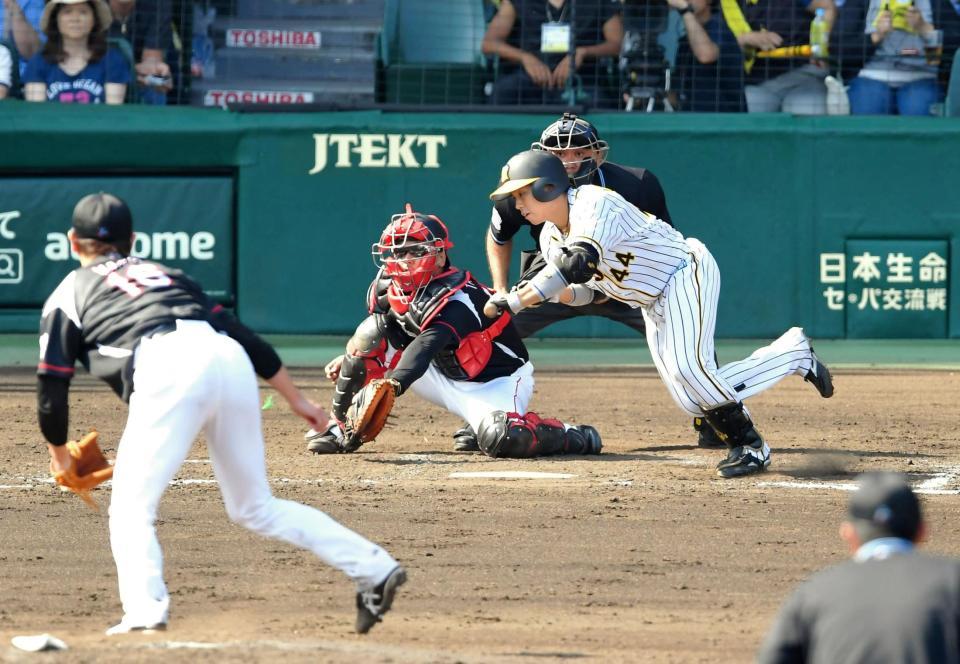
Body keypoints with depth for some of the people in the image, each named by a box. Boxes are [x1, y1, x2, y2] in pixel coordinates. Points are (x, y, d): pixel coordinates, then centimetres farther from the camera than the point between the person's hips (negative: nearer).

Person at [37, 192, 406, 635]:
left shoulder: (67, 296, 23)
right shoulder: (167, 275, 36)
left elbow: (51, 393, 17)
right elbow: (244, 336, 29)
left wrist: (59, 455, 33)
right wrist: (296, 400, 34)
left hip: (168, 369, -5)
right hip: (231, 362, 5)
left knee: (132, 503, -1)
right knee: (255, 508, 16)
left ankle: (145, 611, -23)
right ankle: (373, 568, 9)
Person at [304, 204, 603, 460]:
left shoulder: (455, 300, -31)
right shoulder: (386, 289, -7)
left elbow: (427, 345, -48)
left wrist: (394, 384, -63)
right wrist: (349, 360, -4)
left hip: (497, 383, -7)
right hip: (445, 377, 7)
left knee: (501, 440, -38)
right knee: (373, 334, -10)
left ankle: (575, 437, -8)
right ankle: (342, 428, 1)